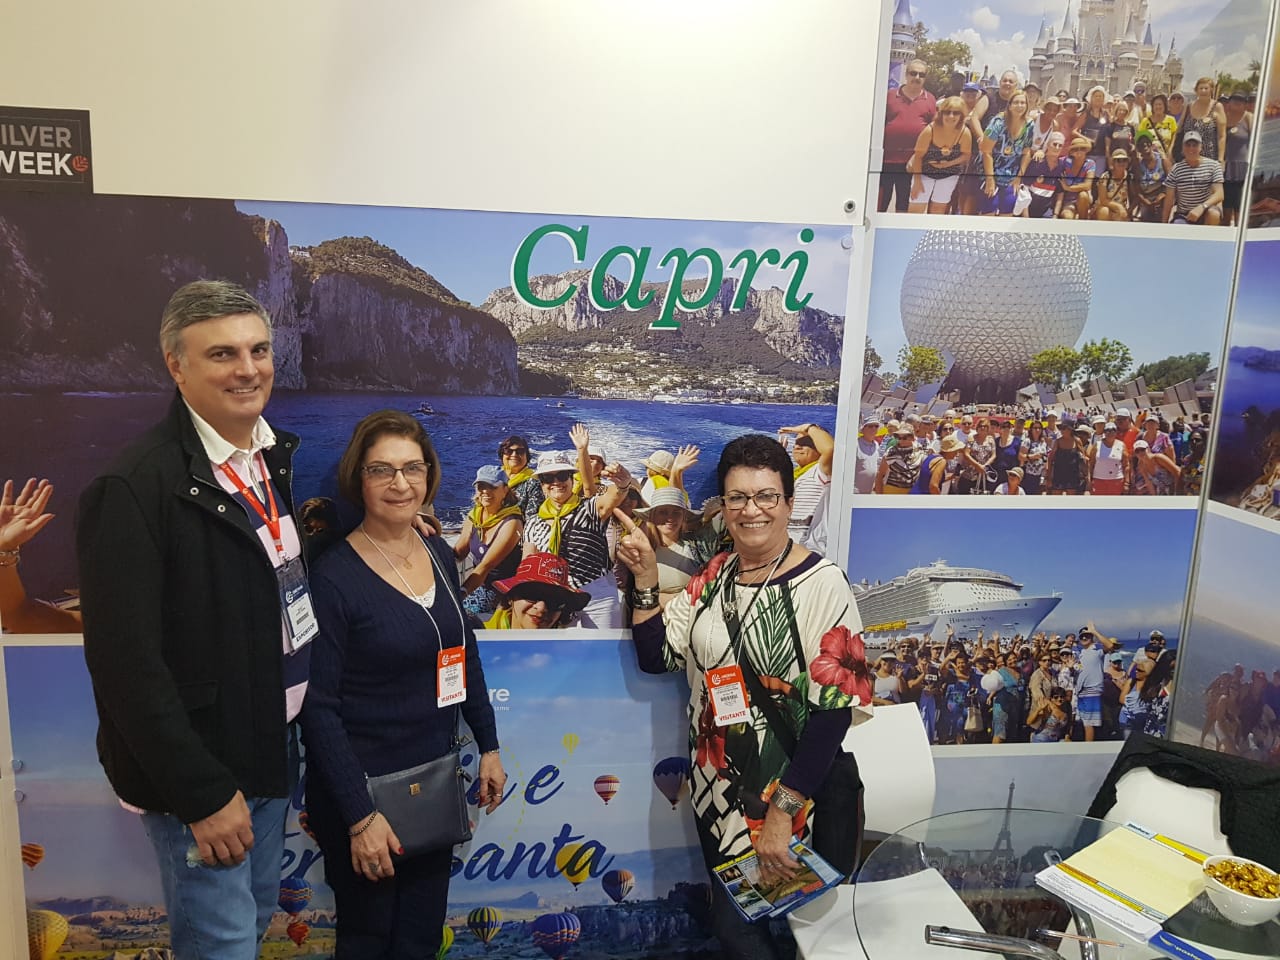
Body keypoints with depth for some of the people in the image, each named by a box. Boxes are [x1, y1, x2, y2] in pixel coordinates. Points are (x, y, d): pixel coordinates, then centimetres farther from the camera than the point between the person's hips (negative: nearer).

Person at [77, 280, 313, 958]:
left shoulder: (278, 459, 5)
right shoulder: (134, 488, -20)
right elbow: (125, 661, -21)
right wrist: (203, 793, -19)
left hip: (272, 749, 7)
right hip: (196, 772, -7)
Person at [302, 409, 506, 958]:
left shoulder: (440, 555, 1)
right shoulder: (334, 577, -18)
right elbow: (318, 708, -17)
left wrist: (488, 745, 12)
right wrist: (360, 815, -18)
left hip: (437, 778, 5)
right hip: (364, 788, -5)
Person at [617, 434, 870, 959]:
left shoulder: (821, 584, -16)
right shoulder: (713, 576, 2)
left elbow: (835, 707, -19)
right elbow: (654, 656, 4)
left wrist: (782, 812, -21)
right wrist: (645, 578, -8)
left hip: (791, 795, -5)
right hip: (716, 788, 5)